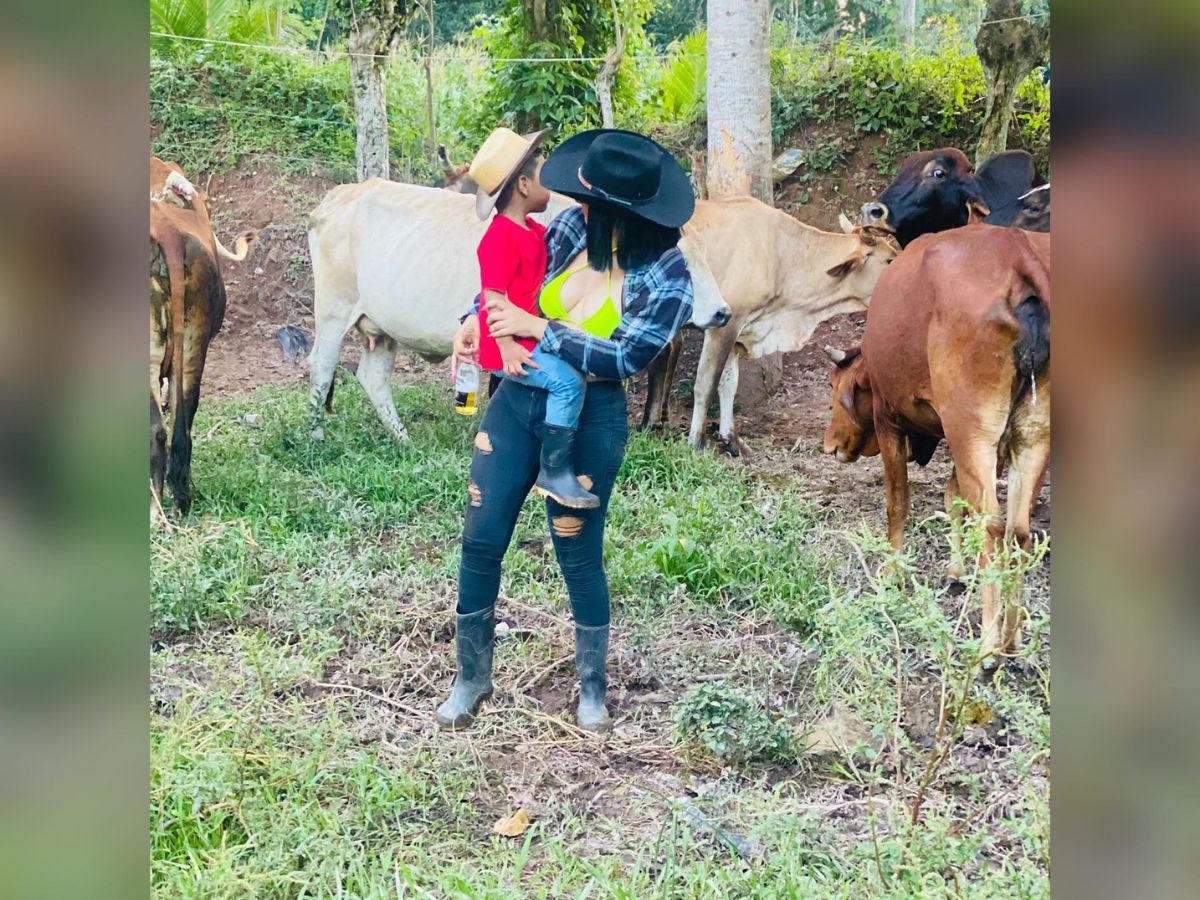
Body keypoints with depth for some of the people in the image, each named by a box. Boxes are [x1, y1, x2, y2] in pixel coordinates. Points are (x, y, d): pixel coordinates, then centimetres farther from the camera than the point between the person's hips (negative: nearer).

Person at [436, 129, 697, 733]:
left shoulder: (667, 278, -16)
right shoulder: (575, 226, -3)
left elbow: (625, 358, -22)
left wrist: (535, 327, -21)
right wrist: (477, 319, -2)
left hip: (588, 421, -5)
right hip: (517, 398, 5)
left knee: (579, 557, 7)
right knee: (480, 540, 6)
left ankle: (593, 690, 31)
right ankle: (472, 677, 26)